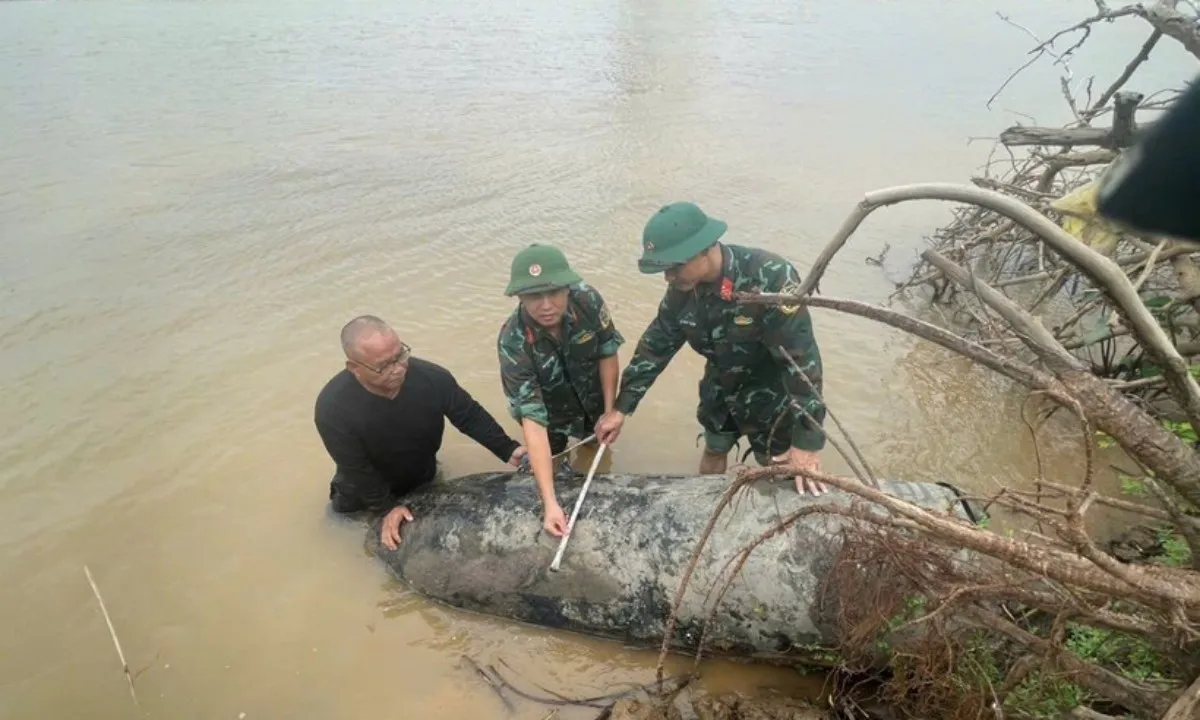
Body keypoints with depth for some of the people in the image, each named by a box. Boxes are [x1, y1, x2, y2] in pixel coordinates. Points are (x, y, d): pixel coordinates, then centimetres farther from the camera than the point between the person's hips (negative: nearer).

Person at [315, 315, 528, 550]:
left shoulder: (432, 377, -34)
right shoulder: (333, 408, -38)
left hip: (424, 480, 2)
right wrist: (387, 507, -19)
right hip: (366, 494, -2)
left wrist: (508, 450, -23)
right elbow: (356, 469, -25)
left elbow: (470, 416, -18)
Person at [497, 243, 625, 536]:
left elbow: (607, 353, -13)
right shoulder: (513, 343, -38)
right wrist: (549, 502, -43)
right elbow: (532, 420, -39)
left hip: (593, 401, 2)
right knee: (547, 471, 12)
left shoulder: (587, 299, -32)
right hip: (551, 413, -2)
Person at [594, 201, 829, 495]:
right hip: (721, 388, 6)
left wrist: (807, 442, -33)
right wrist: (621, 408, -4)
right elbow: (656, 343, -5)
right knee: (713, 451, 23)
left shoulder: (770, 278, -36)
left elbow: (802, 358, -34)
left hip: (771, 394, -5)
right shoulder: (682, 287, -16)